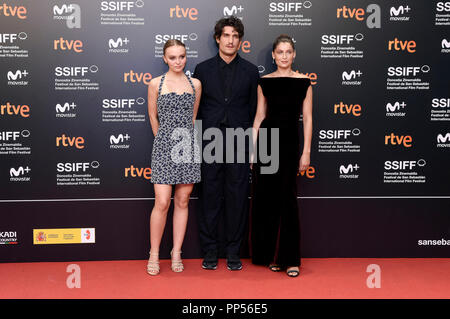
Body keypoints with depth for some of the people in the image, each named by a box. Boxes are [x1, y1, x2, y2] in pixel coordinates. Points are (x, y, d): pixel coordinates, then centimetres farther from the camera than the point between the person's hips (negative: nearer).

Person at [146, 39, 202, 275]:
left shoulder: (195, 84, 8)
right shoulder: (156, 84, 2)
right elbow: (153, 117, 11)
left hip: (188, 146, 3)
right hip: (164, 146, -2)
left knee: (182, 201, 6)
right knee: (162, 203, -7)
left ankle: (176, 254, 17)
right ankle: (154, 255, 9)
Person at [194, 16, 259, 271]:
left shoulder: (250, 71, 7)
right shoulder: (203, 69, 7)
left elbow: (254, 111, 6)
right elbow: (195, 108, 8)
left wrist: (252, 147, 1)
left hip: (239, 143, 0)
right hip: (209, 144, 0)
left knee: (238, 198, 4)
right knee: (210, 197, 5)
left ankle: (234, 252, 16)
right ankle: (210, 252, 17)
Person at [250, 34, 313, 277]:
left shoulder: (303, 82, 2)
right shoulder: (265, 82, 5)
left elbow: (307, 118, 1)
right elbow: (260, 115, 7)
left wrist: (306, 151, -4)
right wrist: (252, 148, 3)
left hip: (290, 143, -1)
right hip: (266, 140, 2)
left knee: (287, 199, 0)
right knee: (266, 198, 6)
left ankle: (290, 258, 9)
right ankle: (270, 254, 20)